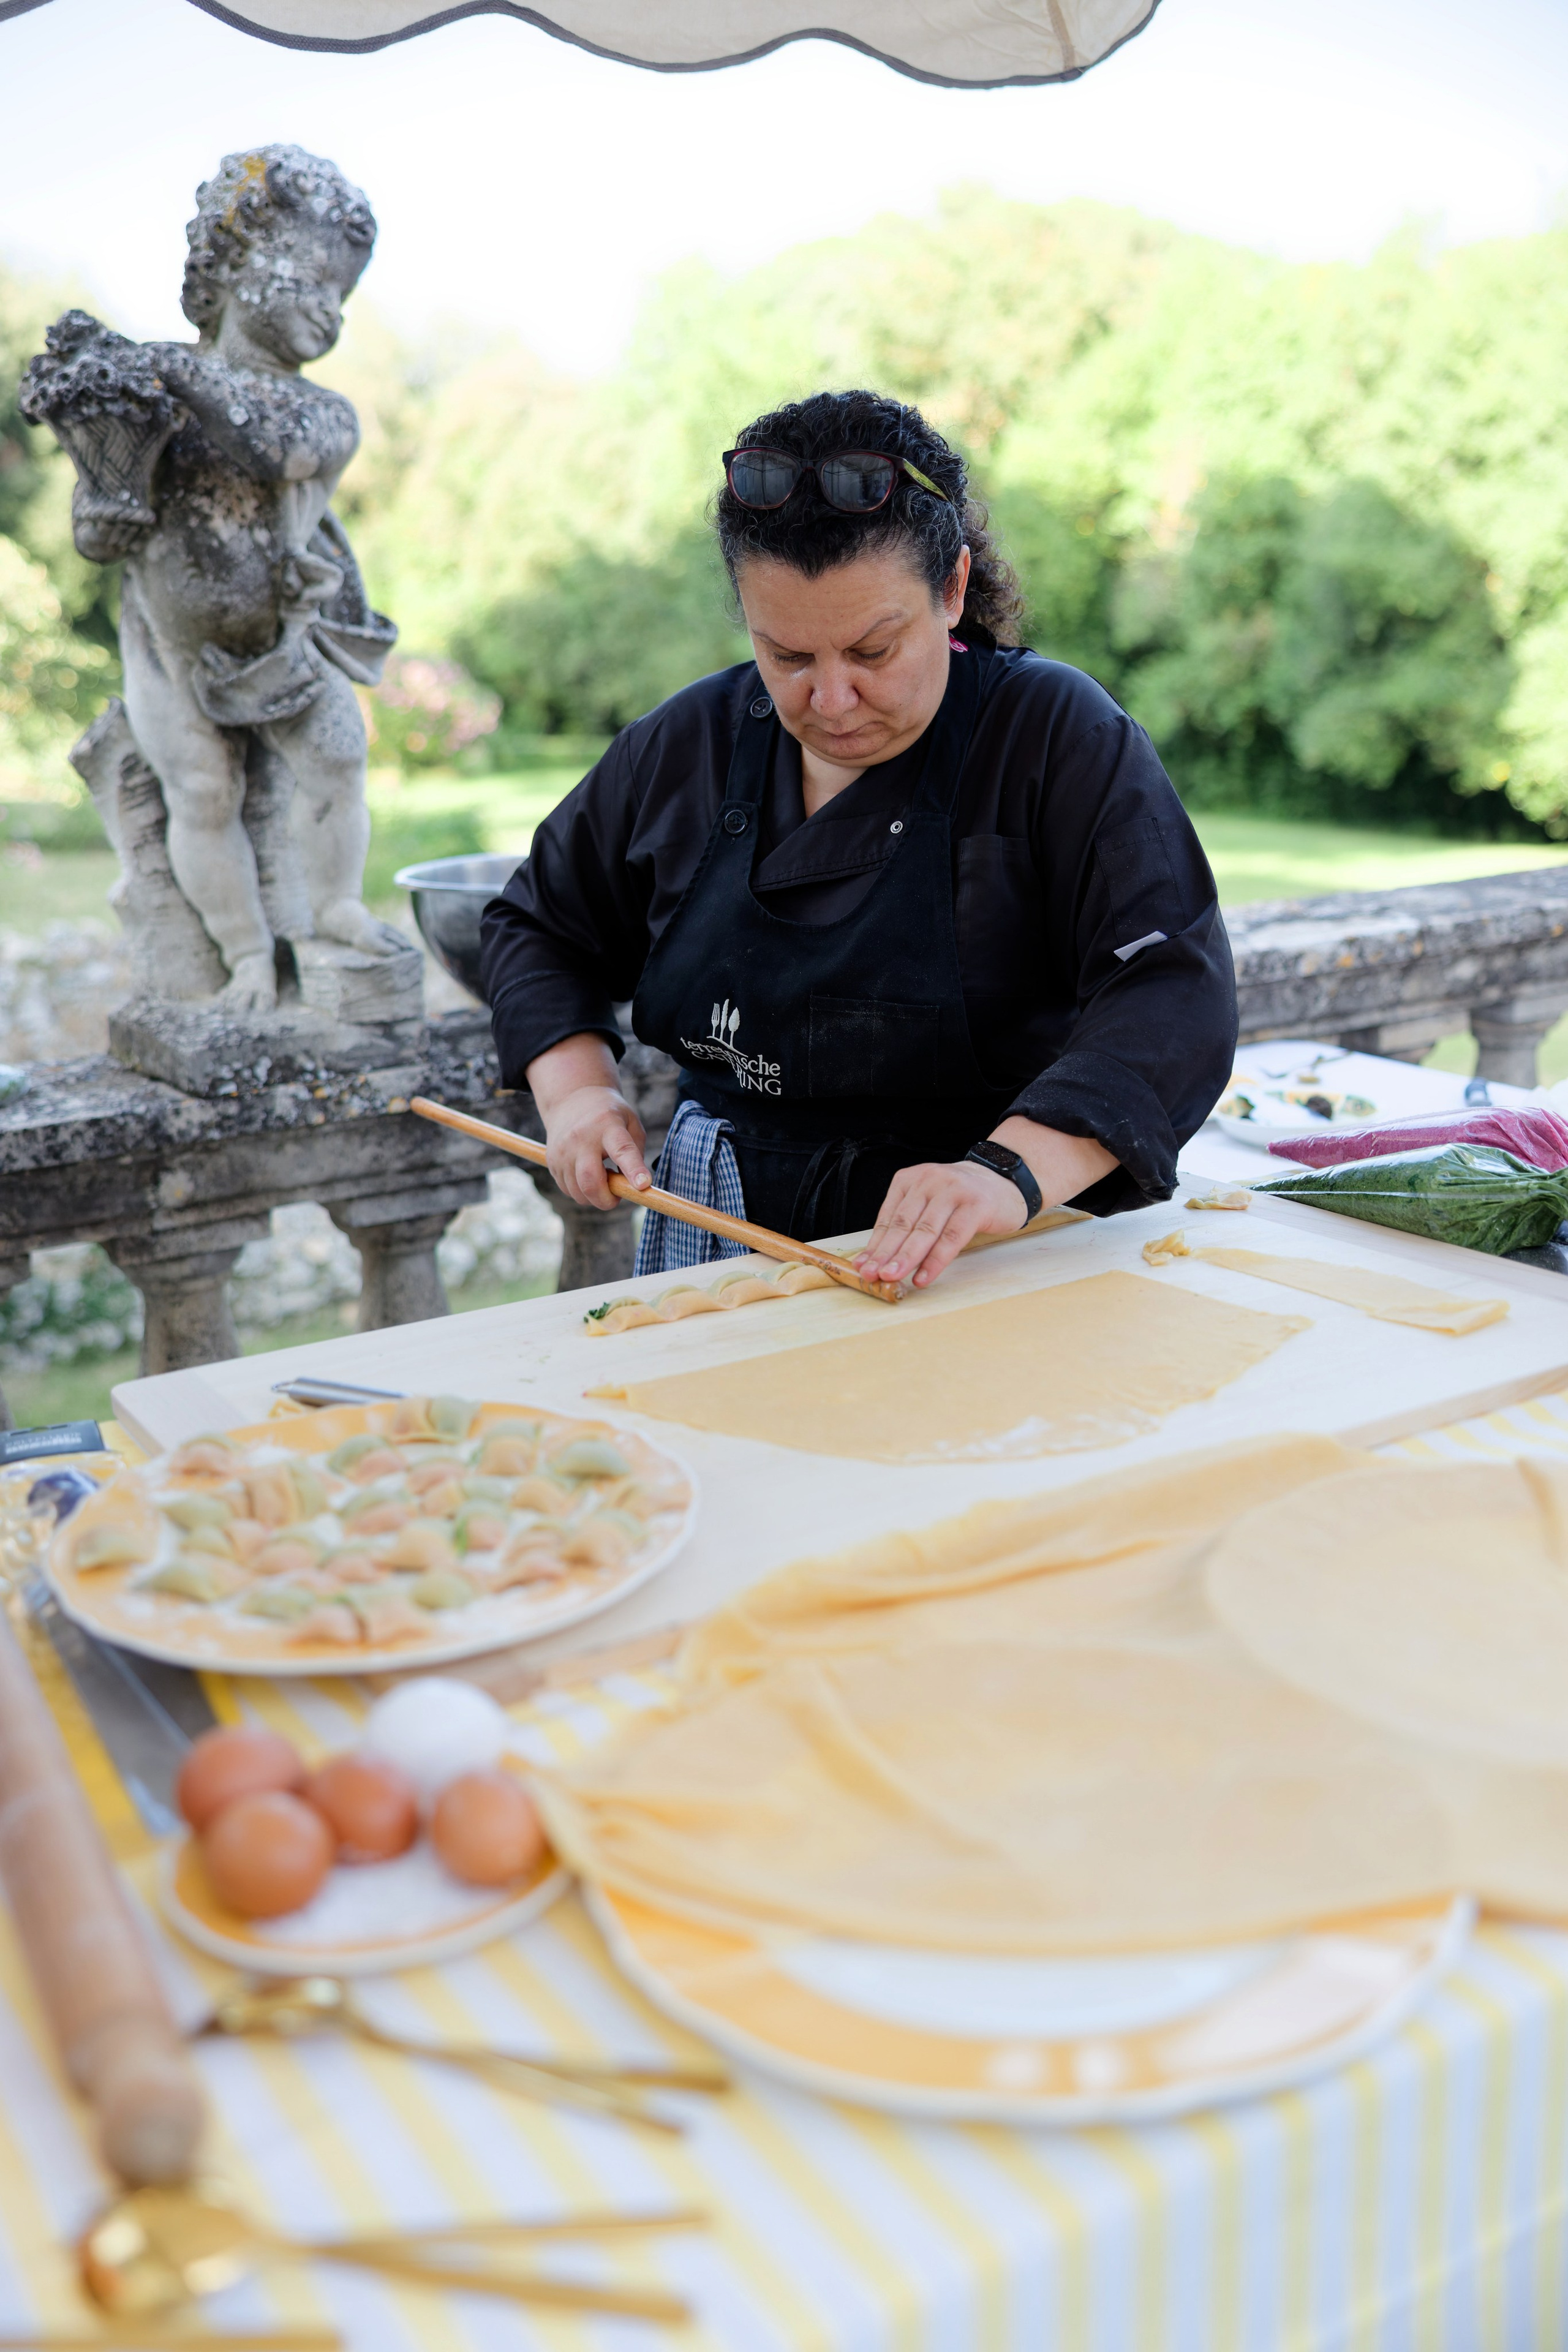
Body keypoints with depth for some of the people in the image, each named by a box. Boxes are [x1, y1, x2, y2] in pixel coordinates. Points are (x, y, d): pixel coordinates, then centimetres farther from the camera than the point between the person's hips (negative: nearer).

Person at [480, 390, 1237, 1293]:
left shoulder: (1060, 738, -9)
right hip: (726, 1252, 4)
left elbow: (1177, 1001, -19)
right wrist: (578, 1087, 0)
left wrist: (1012, 1173, -34)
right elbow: (539, 927, 19)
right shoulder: (686, 743, 5)